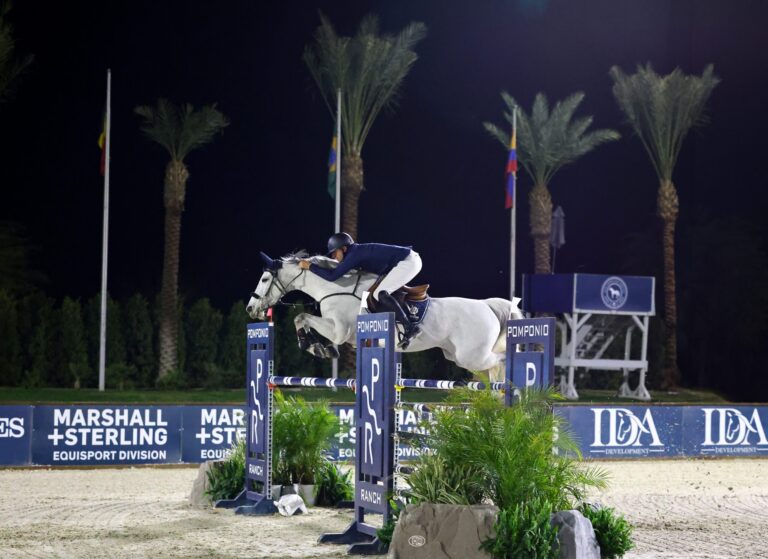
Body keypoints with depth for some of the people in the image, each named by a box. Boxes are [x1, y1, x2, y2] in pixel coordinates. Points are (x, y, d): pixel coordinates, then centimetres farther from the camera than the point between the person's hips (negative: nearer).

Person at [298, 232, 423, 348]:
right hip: (410, 259, 10)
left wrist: (310, 266, -12)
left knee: (380, 294, -19)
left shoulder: (354, 254, -15)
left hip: (407, 261, -10)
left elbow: (332, 276, -20)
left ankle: (409, 327, -27)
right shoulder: (358, 250, 12)